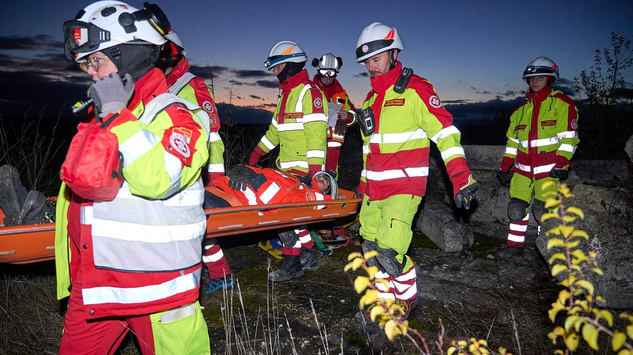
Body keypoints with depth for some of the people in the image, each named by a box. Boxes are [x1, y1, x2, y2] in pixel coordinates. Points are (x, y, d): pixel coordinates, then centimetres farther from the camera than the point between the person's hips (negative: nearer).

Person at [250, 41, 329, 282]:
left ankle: (291, 265, 5)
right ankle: (308, 253, 24)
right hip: (286, 169, 9)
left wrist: (314, 170, -23)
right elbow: (275, 129, 29)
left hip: (303, 169, -9)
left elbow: (316, 133, -17)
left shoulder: (310, 93, -9)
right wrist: (256, 154, 28)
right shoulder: (287, 95, 22)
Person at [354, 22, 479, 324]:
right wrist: (364, 183, 24)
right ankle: (385, 300, 26)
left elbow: (445, 132, -11)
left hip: (404, 186, -7)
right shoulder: (371, 99, 17)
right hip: (374, 187, 7)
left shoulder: (415, 89, -6)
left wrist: (461, 178, -19)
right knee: (372, 249, 8)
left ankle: (407, 297, 10)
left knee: (390, 249, -16)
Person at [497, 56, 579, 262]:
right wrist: (505, 167, 15)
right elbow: (512, 140, 19)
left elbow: (568, 137, -6)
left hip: (549, 168, -5)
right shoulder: (522, 108, 17)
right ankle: (515, 247, 10)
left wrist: (561, 163, -17)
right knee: (517, 208, 0)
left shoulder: (562, 104, 1)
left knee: (543, 209, -7)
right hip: (523, 168, 5)